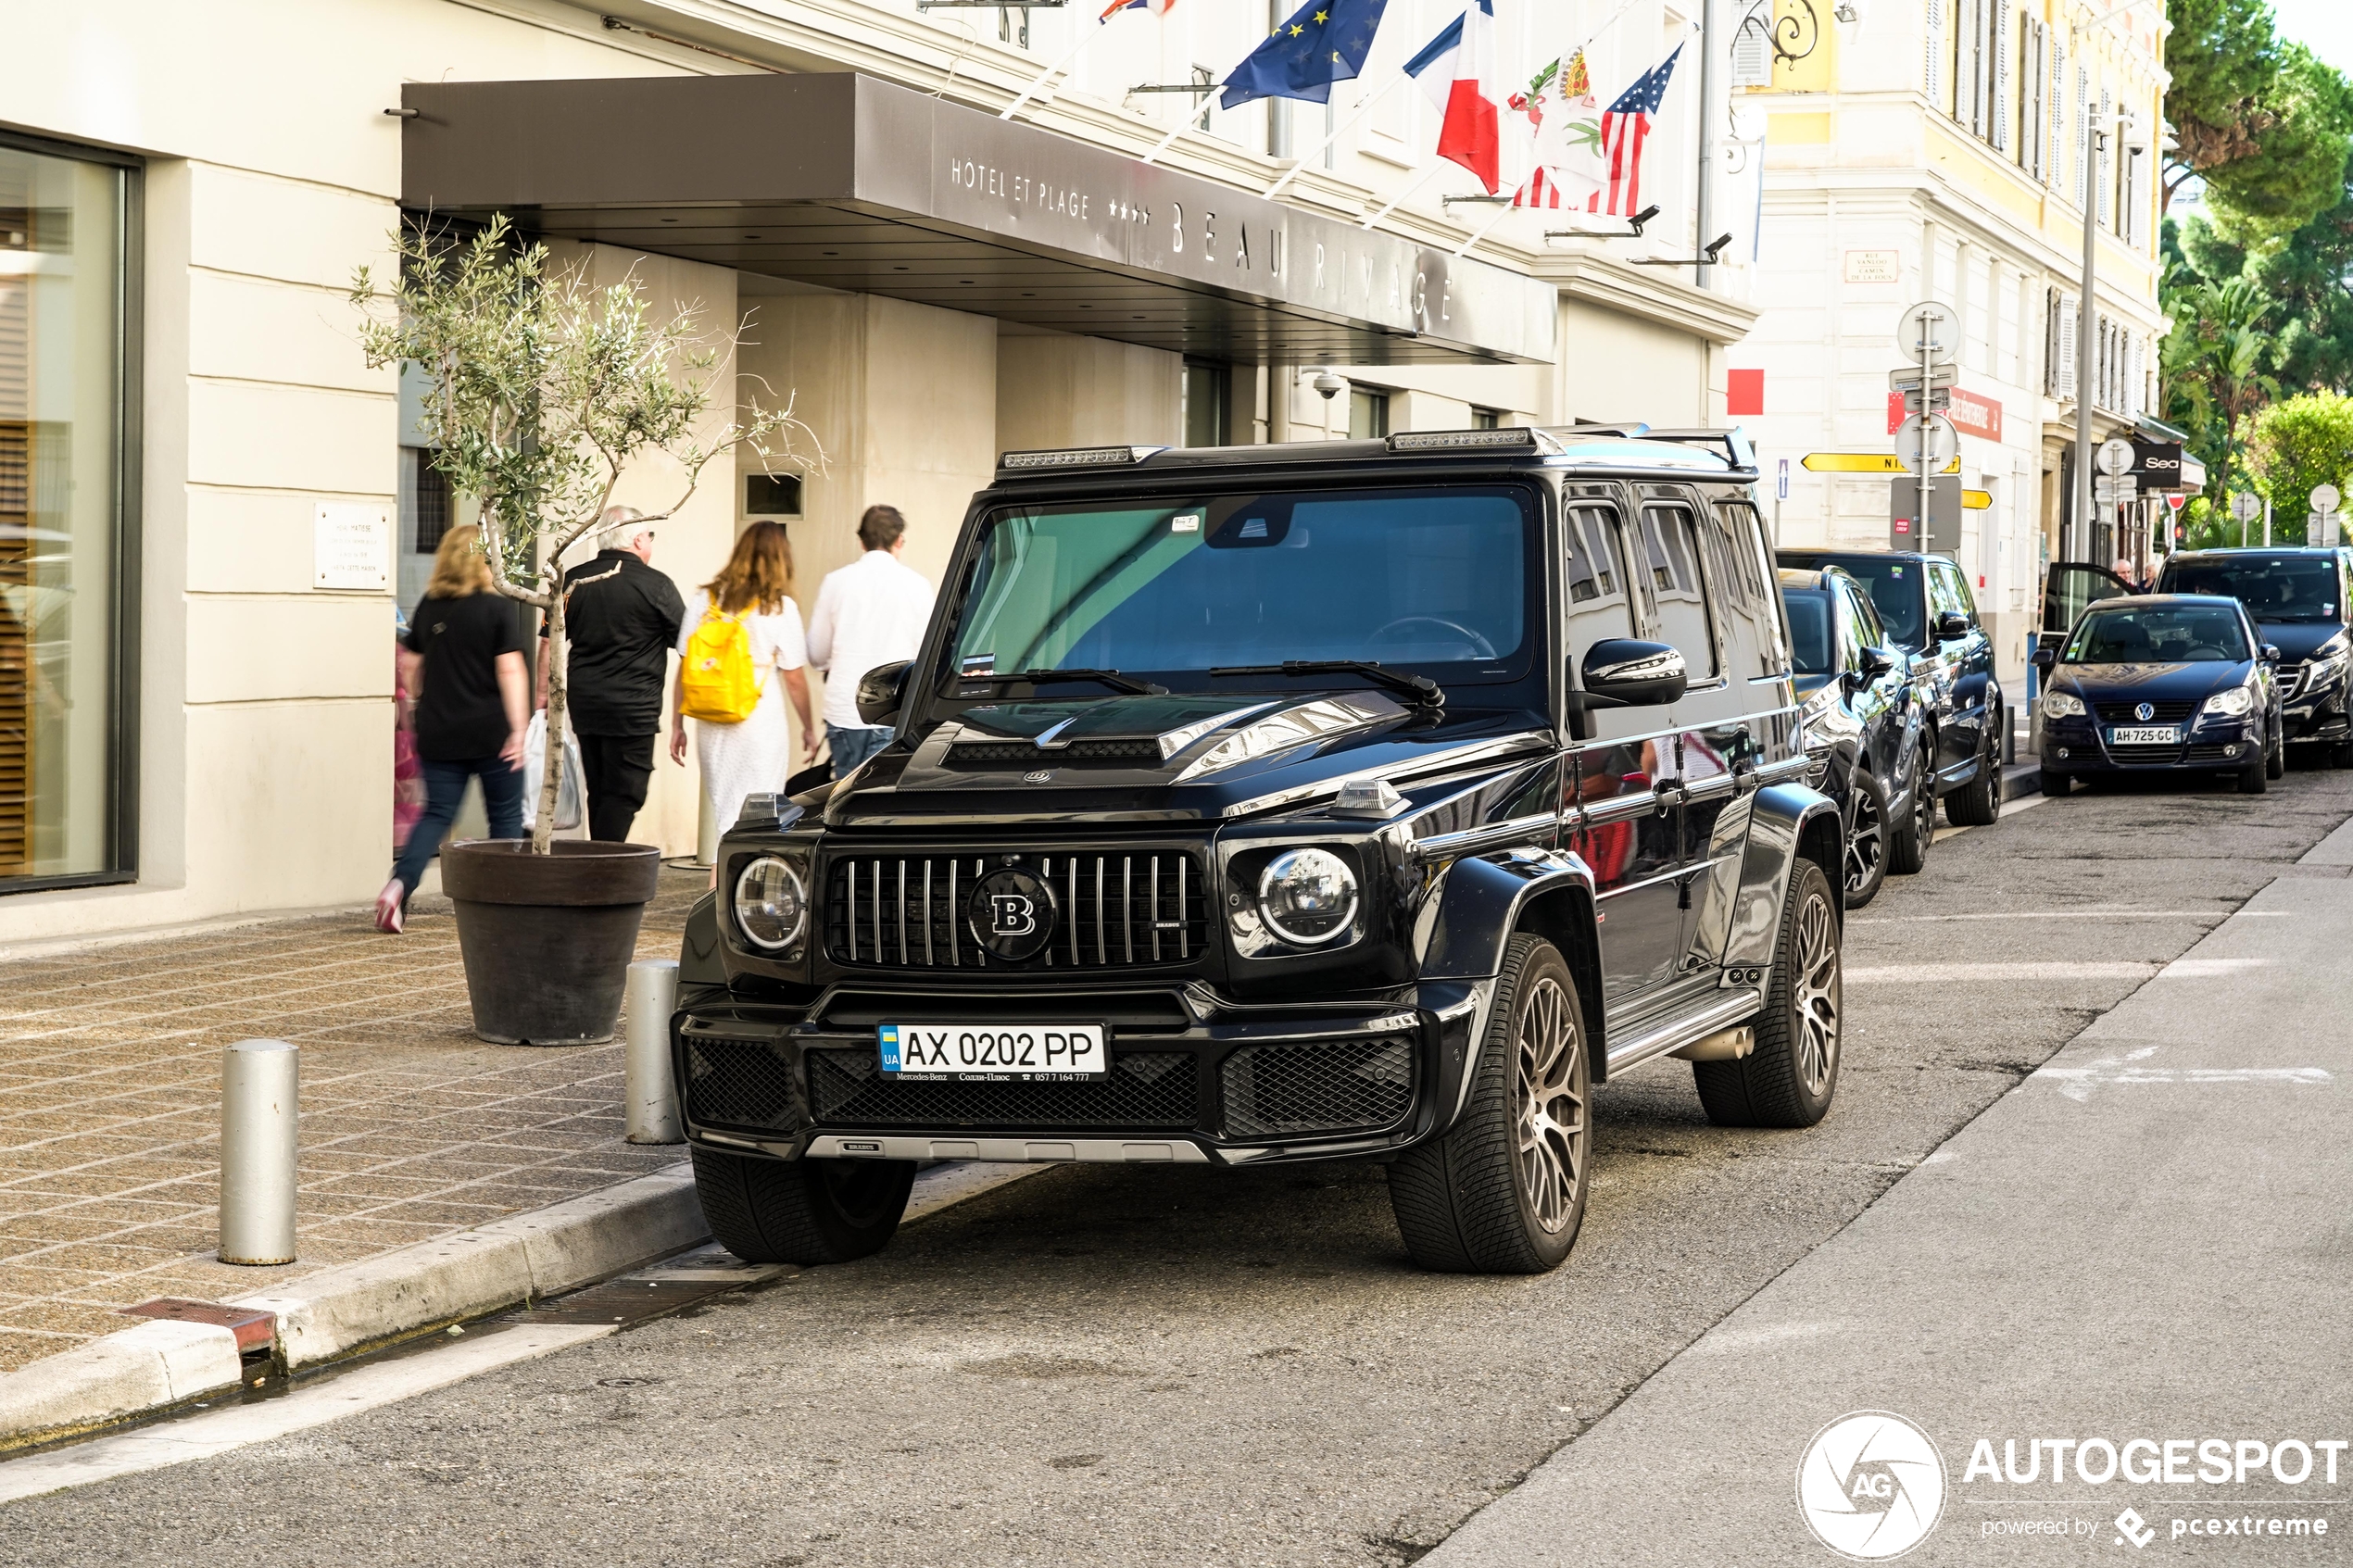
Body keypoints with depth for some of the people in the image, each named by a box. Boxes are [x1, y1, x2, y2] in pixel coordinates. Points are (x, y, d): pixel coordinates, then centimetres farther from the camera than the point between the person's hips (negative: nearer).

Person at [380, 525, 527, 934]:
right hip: (490, 731, -4)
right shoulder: (496, 609, -8)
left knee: (437, 813, 7)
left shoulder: (428, 607, 6)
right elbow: (510, 671, -13)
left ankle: (399, 883, -14)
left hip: (439, 732, 4)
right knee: (505, 816, 10)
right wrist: (517, 728, -12)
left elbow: (409, 664, 12)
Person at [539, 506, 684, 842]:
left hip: (584, 704, 5)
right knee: (623, 797, -3)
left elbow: (549, 641, 8)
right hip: (632, 709, -5)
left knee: (599, 795, 14)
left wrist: (544, 692, 15)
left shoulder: (573, 581, 5)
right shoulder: (655, 585, -8)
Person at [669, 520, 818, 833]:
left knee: (722, 816, 14)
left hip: (711, 729, 4)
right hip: (761, 728, -3)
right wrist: (808, 728, 10)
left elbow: (683, 669, 5)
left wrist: (677, 725, 12)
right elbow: (794, 679, -2)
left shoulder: (703, 601, 4)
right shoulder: (780, 608, -5)